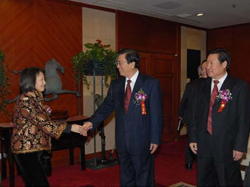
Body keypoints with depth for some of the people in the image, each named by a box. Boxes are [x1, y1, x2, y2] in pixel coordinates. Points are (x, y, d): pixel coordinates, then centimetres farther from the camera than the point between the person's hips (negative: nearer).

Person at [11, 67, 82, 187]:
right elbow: (44, 123, -23)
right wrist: (71, 127, -22)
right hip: (27, 151, -9)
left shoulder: (34, 98, 12)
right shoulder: (26, 100, -17)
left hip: (32, 149, 9)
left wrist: (45, 113, 5)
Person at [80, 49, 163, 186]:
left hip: (142, 140, -4)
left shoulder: (151, 83, -10)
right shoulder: (116, 84, 5)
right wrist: (92, 122, -12)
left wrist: (155, 139, -10)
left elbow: (156, 113, -9)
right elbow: (106, 107, 4)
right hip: (122, 140, 5)